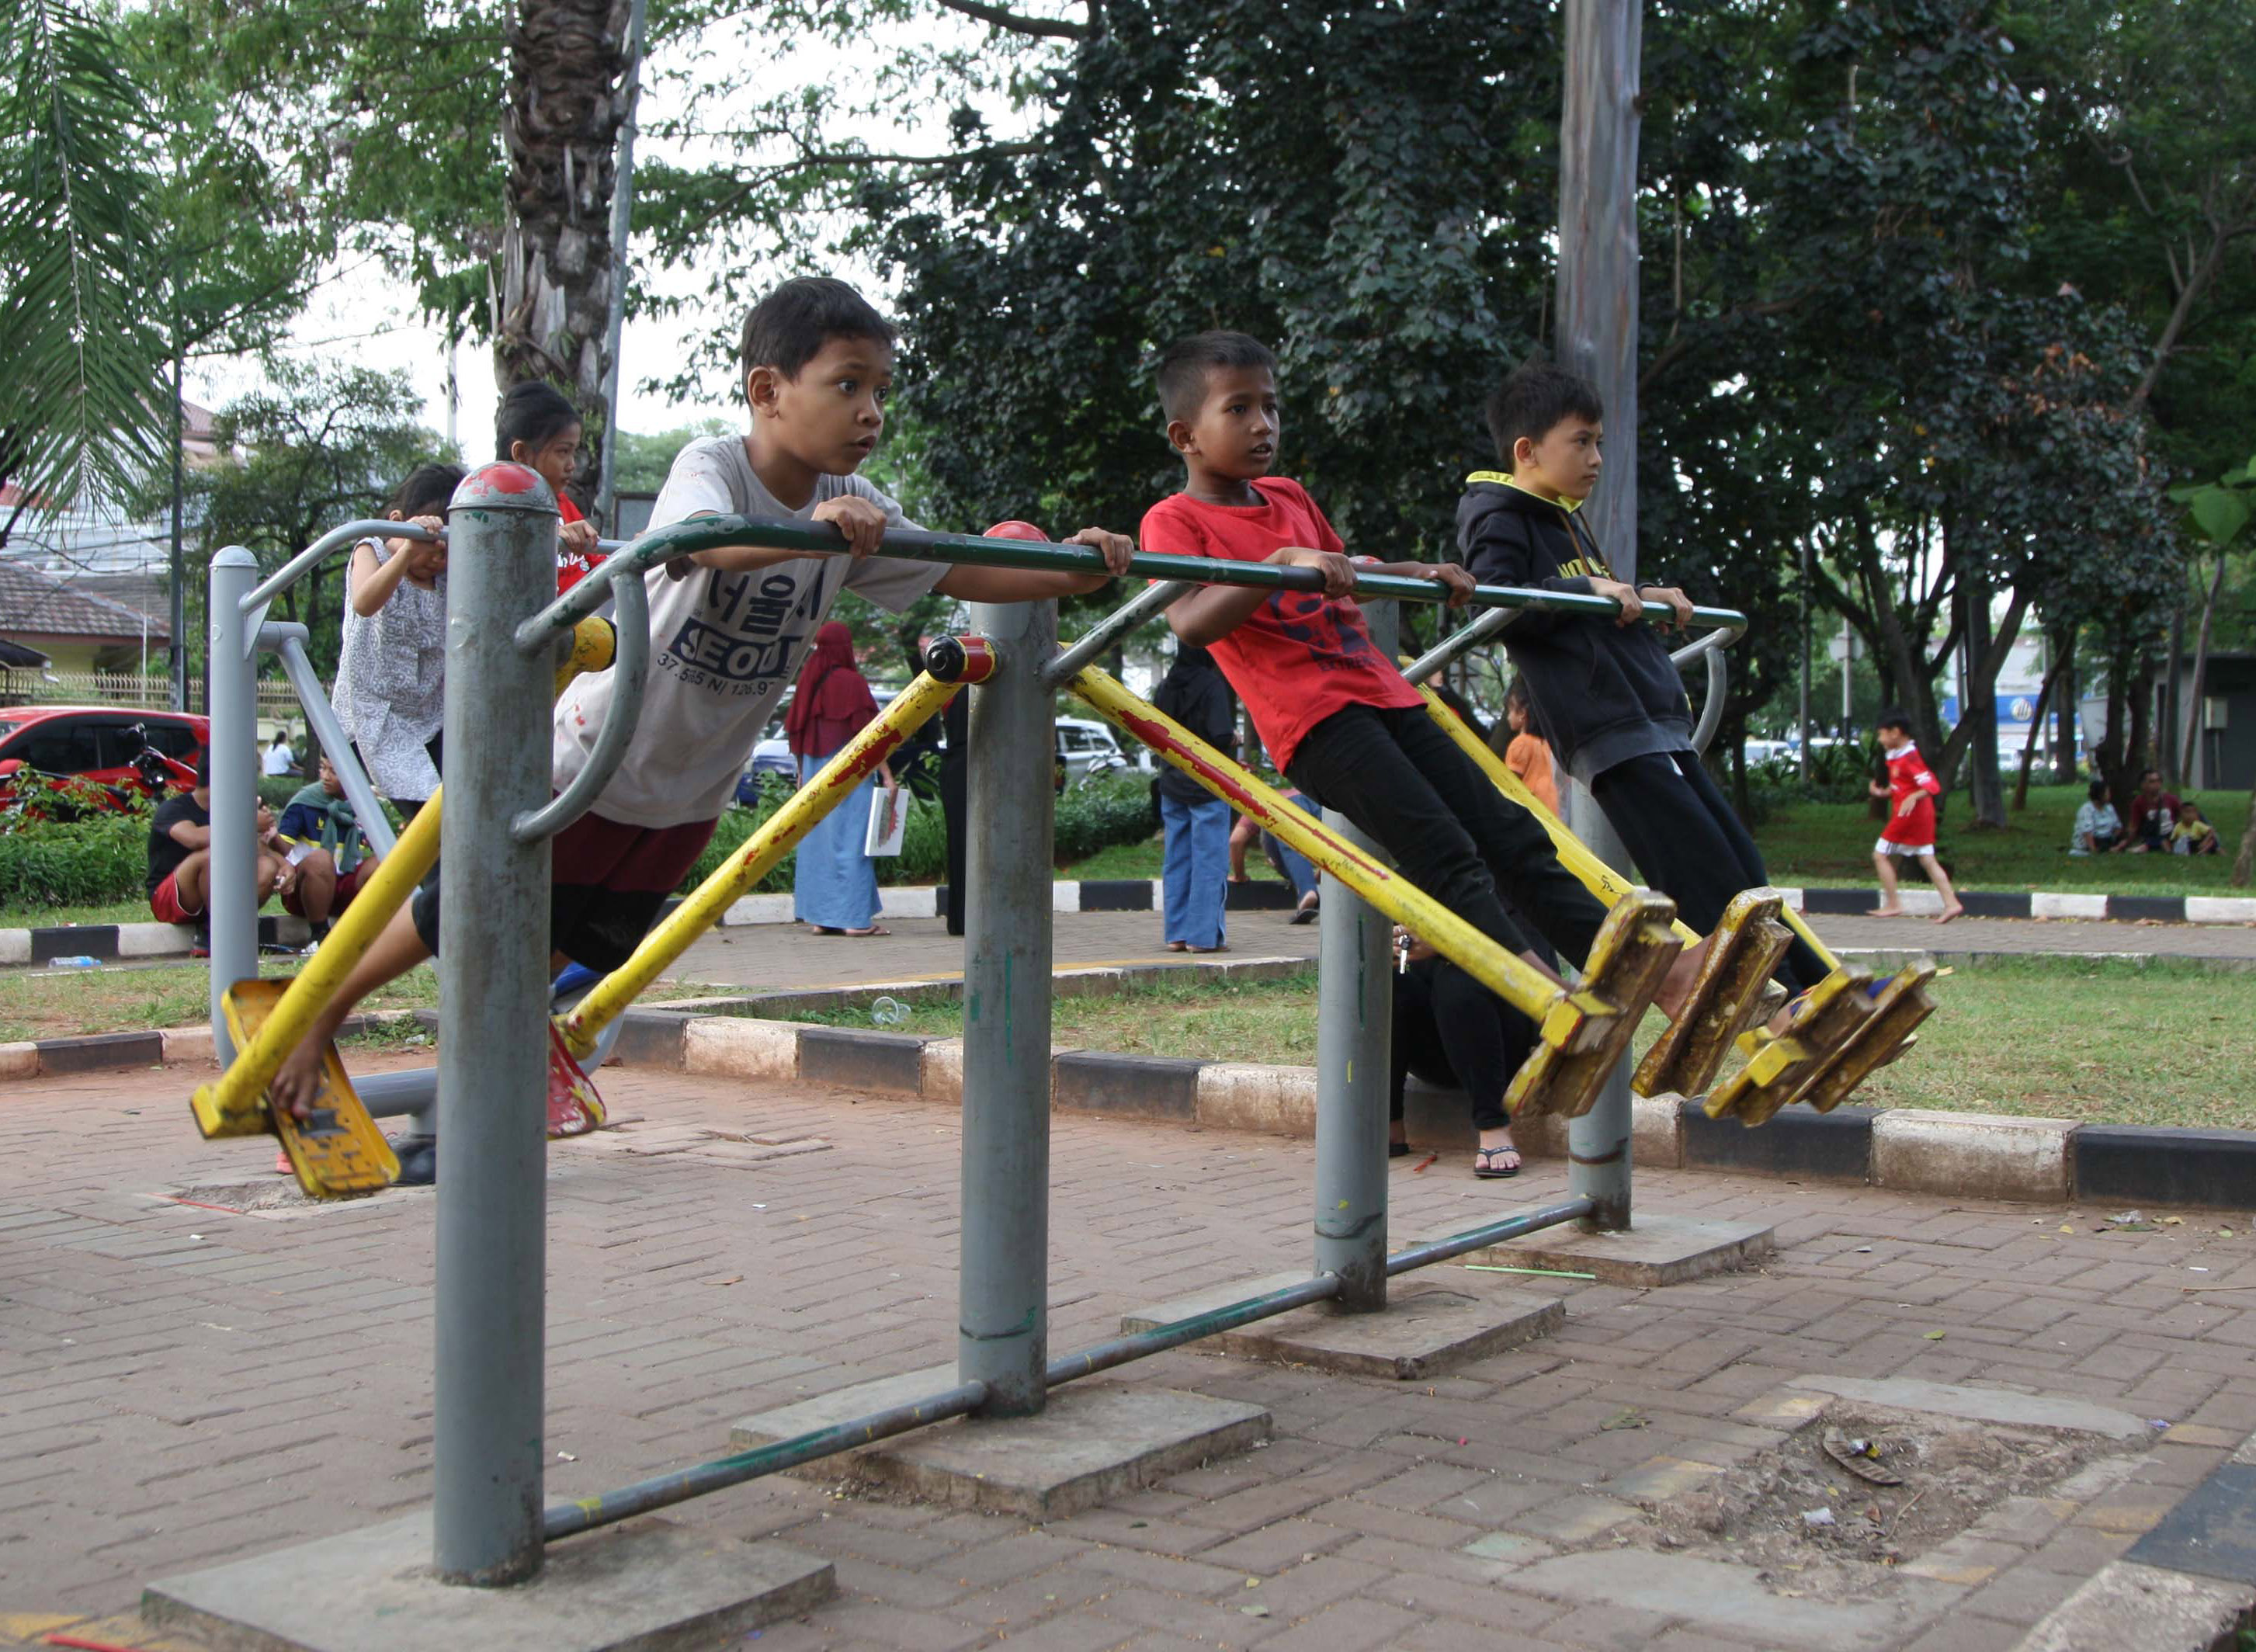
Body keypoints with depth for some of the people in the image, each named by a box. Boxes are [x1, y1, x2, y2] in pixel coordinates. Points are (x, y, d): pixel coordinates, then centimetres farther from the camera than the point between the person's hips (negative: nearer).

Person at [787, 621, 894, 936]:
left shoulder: (809, 682, 8)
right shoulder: (851, 682, -11)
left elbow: (795, 734, 12)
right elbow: (866, 734, -15)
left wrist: (802, 775, 22)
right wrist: (887, 777, -14)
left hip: (814, 774, 6)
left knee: (817, 840, 9)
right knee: (850, 839, -4)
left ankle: (821, 916, 11)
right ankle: (856, 918, -4)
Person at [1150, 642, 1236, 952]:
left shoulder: (1165, 686, 6)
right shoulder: (1212, 684, -13)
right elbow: (1221, 736, -19)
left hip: (1172, 787, 6)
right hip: (1207, 787, -6)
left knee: (1176, 861, 10)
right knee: (1210, 860, -2)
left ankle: (1177, 933, 12)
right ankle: (1204, 935, -3)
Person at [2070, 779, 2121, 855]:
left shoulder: (2109, 807, 8)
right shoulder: (2087, 809, -17)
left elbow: (2117, 826, 11)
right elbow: (2087, 831, -28)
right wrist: (2093, 849, -38)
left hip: (2105, 839, 8)